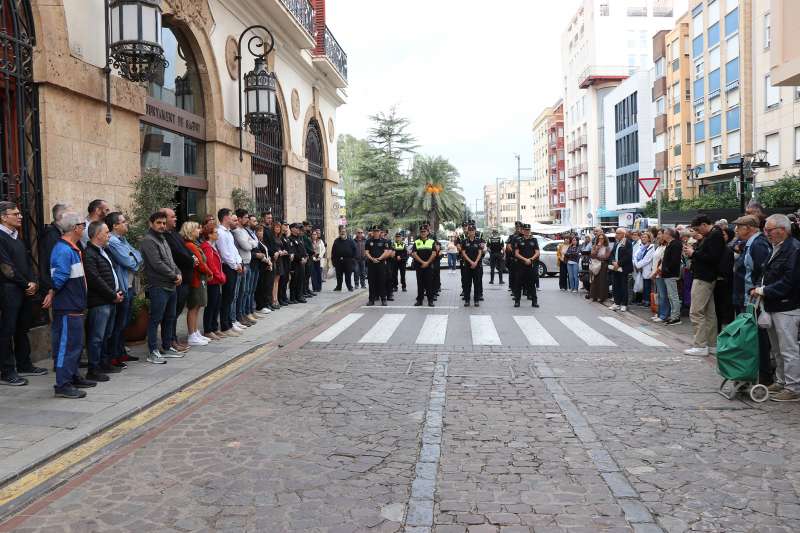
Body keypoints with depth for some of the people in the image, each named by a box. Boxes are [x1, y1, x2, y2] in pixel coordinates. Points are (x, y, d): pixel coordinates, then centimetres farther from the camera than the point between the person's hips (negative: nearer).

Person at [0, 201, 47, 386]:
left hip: (26, 290, 8)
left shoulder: (17, 237, 17)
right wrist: (26, 284, -9)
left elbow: (28, 261, 17)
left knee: (23, 329, 14)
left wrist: (33, 282, 2)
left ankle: (24, 365, 24)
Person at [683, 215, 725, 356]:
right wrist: (692, 252, 4)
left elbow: (713, 258, -23)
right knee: (709, 312, 13)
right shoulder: (710, 236, 17)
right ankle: (712, 344, 19)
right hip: (706, 277, 11)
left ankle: (700, 346, -7)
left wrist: (693, 253, -16)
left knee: (696, 312, -9)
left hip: (703, 279, -11)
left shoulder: (715, 236, -14)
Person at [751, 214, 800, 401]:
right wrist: (761, 289, 7)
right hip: (774, 306, 10)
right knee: (778, 349, 17)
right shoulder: (777, 248, 14)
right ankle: (781, 382, 29)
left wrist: (764, 291, -16)